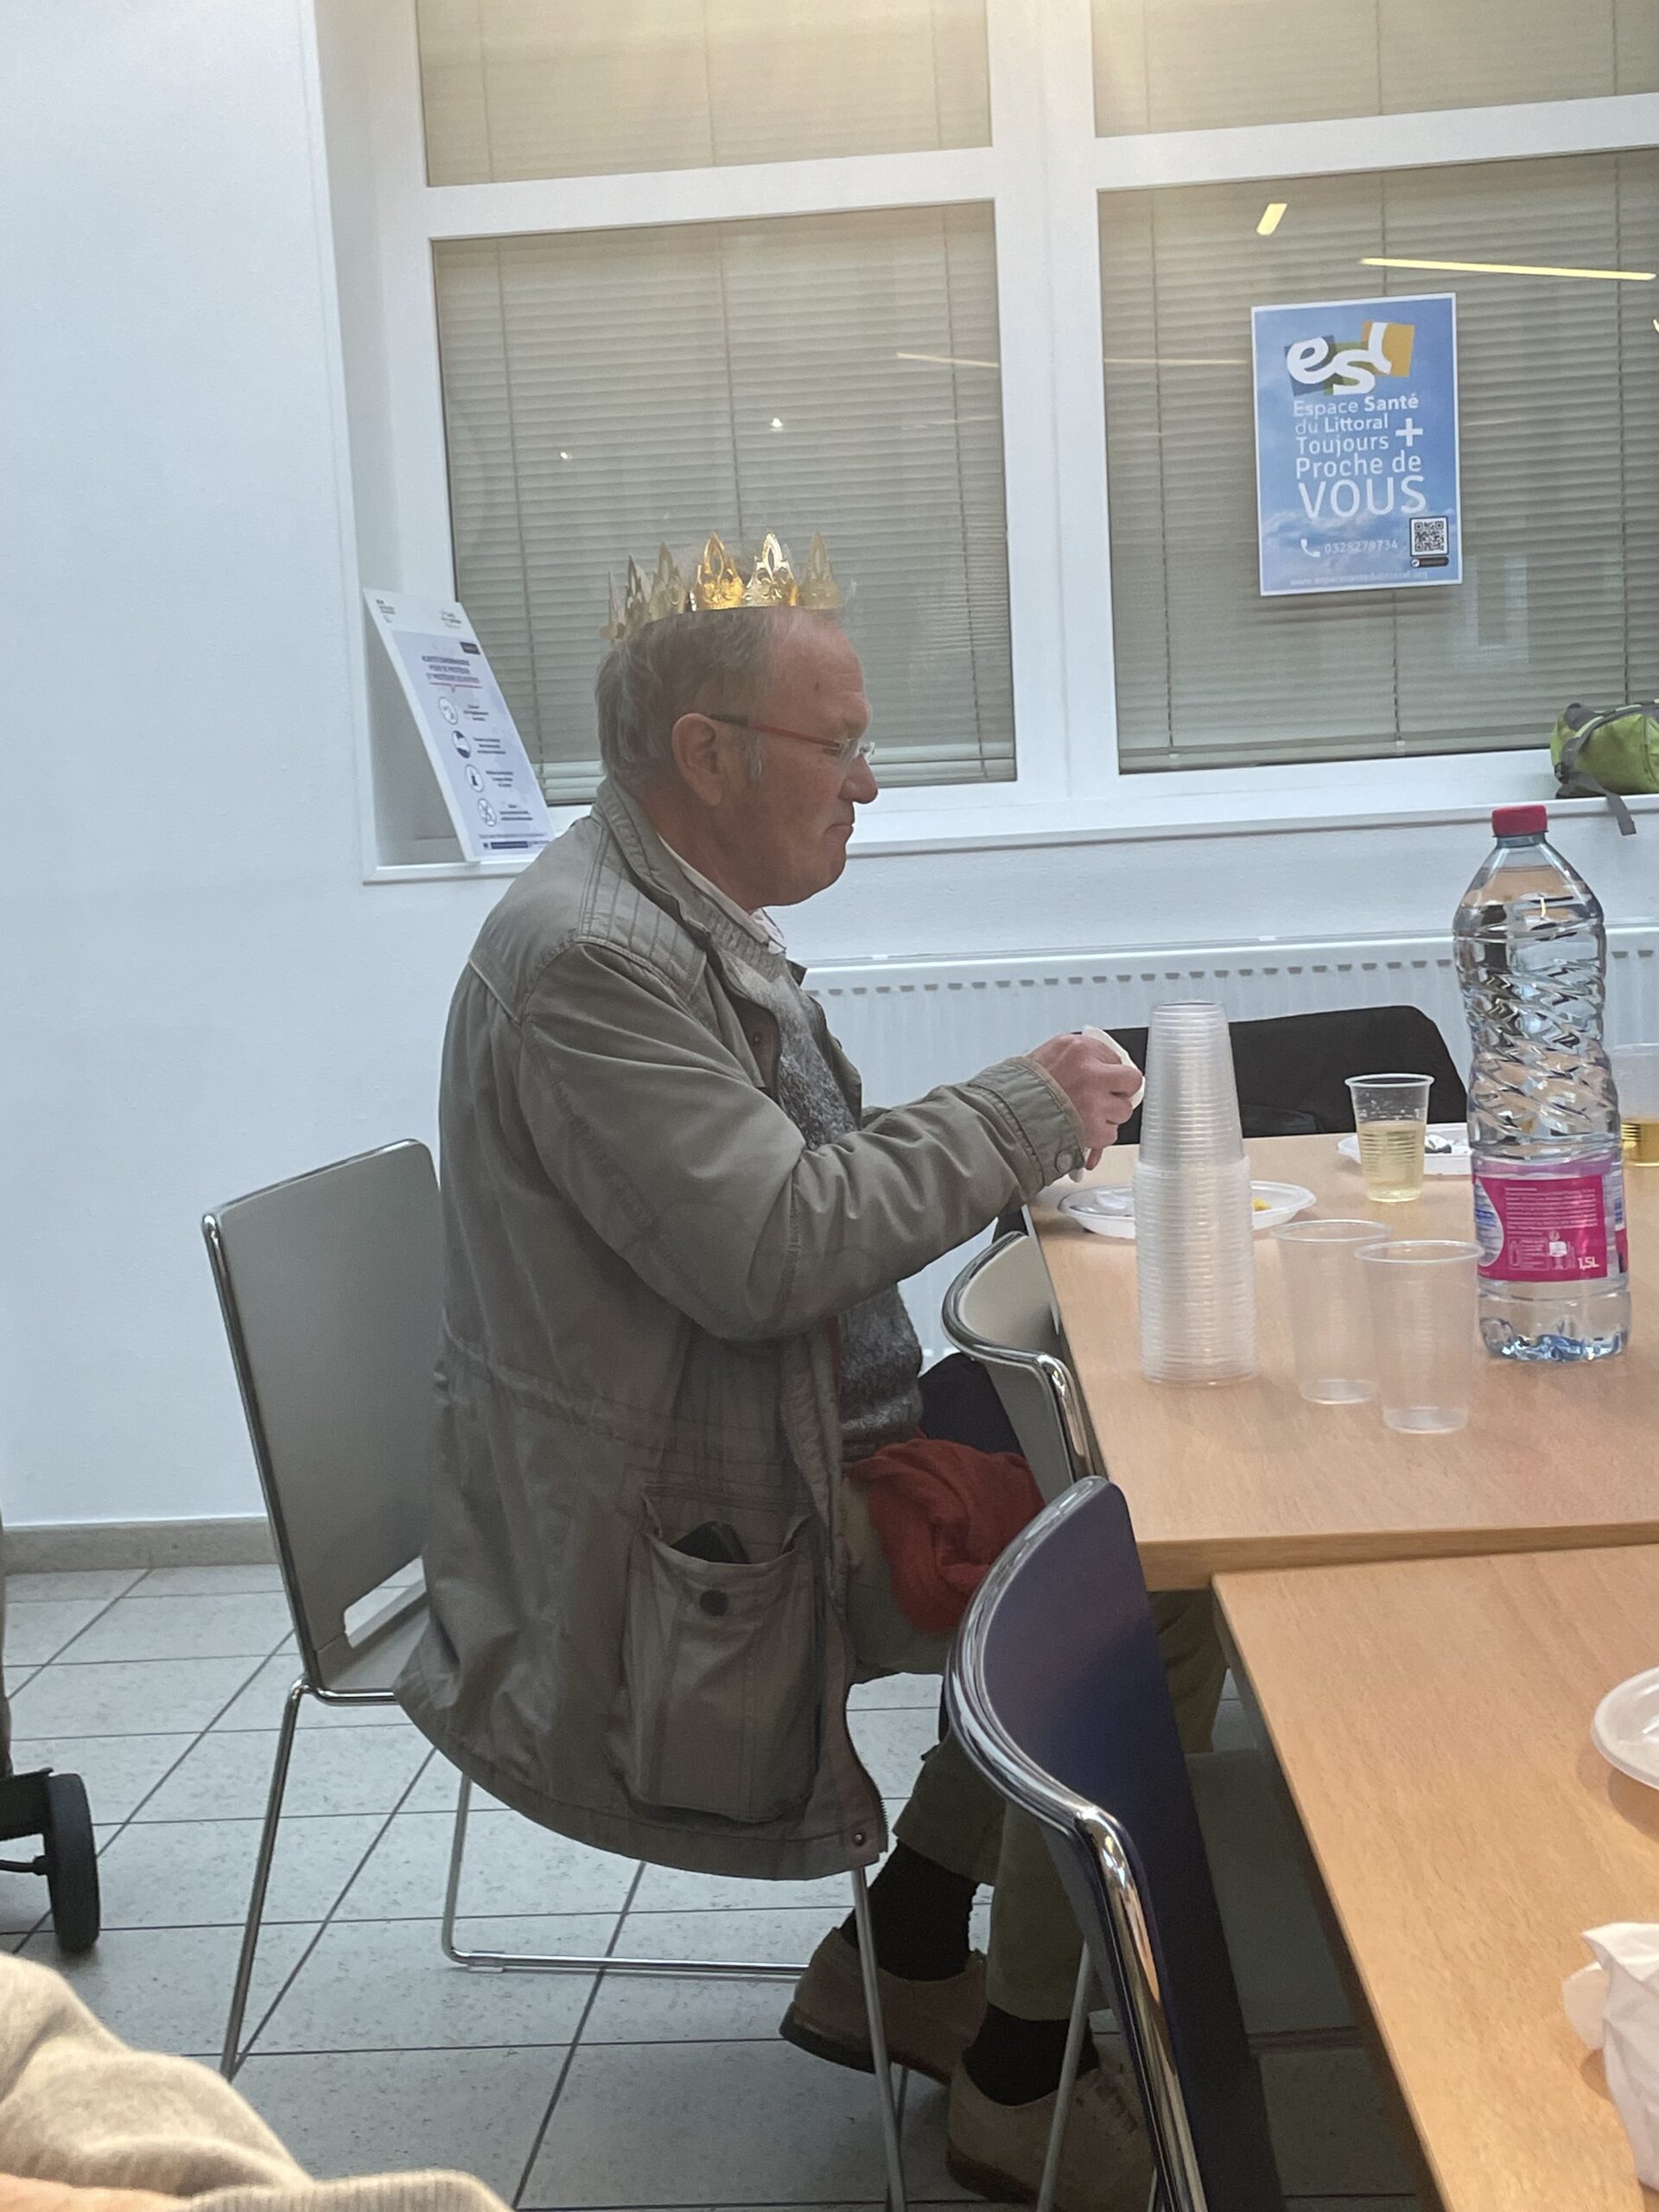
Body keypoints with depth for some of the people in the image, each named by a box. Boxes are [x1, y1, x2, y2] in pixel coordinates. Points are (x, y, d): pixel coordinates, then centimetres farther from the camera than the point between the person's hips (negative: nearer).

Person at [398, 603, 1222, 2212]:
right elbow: (766, 1249, -29)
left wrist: (1023, 1139, 3)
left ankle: (904, 1959, 18)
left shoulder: (688, 920, 11)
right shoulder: (588, 957, -22)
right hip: (685, 1548, -10)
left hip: (790, 1452, 10)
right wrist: (1018, 1110, -17)